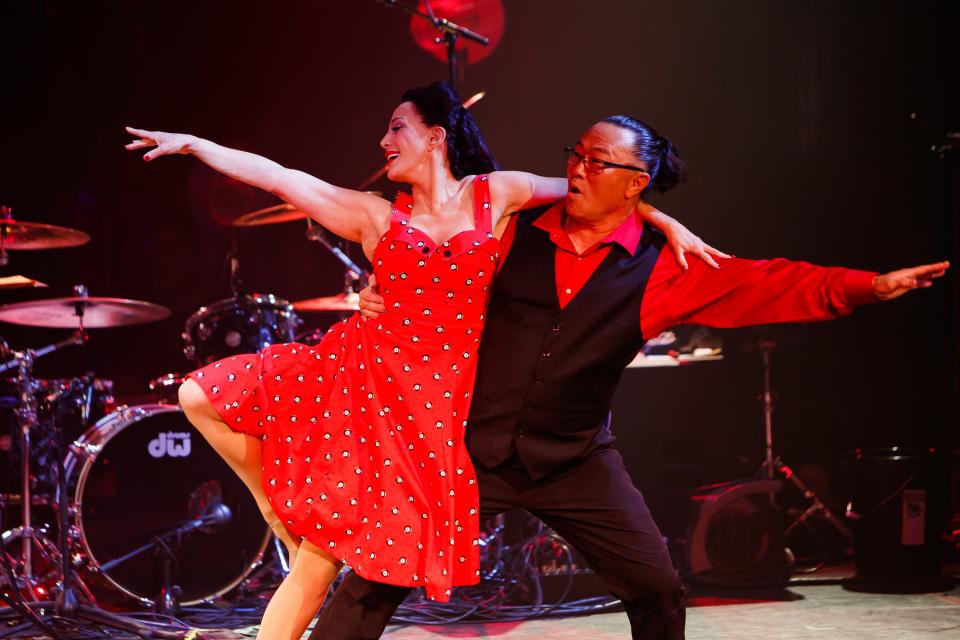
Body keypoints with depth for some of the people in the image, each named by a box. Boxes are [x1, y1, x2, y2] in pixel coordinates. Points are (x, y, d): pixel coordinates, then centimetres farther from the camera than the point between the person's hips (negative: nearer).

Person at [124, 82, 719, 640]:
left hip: (427, 402, -3)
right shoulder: (375, 216, 6)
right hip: (351, 368, 3)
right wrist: (192, 144, 1)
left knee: (320, 560, -5)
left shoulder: (495, 195, 4)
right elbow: (276, 176, 4)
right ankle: (284, 511, 9)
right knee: (201, 398, -8)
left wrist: (664, 220, 2)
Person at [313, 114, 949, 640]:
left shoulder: (664, 266, -5)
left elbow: (763, 284, -11)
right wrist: (386, 297, -8)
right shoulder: (516, 230, -1)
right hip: (474, 445, 0)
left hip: (575, 460, 0)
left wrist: (868, 285, -20)